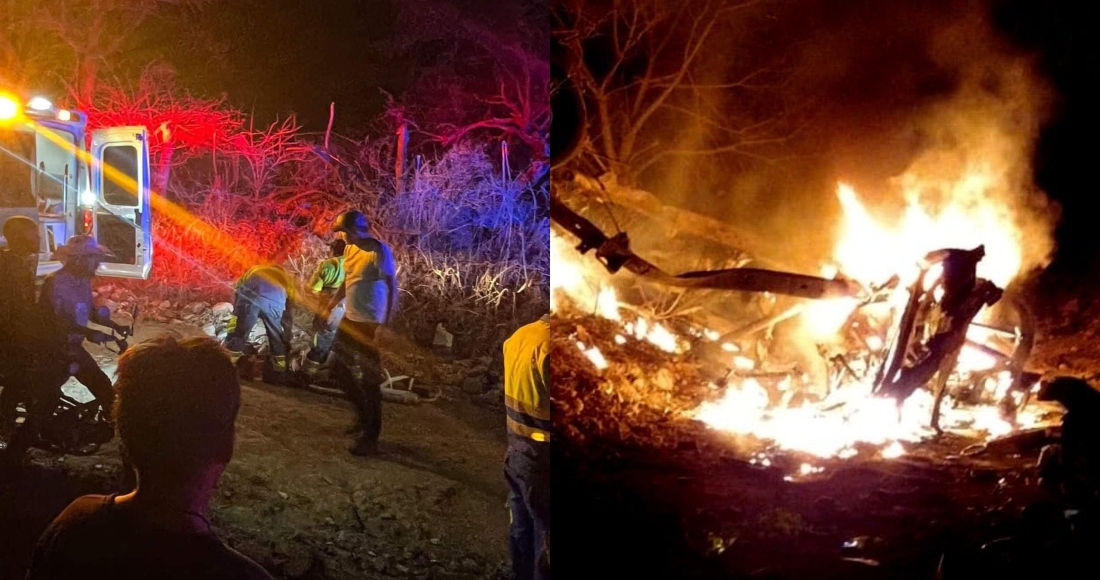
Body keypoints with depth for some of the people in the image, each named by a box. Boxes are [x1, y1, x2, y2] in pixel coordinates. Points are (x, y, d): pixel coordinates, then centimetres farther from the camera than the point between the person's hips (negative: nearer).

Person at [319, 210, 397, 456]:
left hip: (371, 324, -9)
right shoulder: (350, 250, 9)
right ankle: (363, 414, 37)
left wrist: (386, 324, -26)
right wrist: (328, 309, 24)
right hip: (350, 320, 9)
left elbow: (392, 288, -20)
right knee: (339, 369, 17)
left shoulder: (379, 251, -16)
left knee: (369, 380, -4)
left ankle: (370, 438, 4)